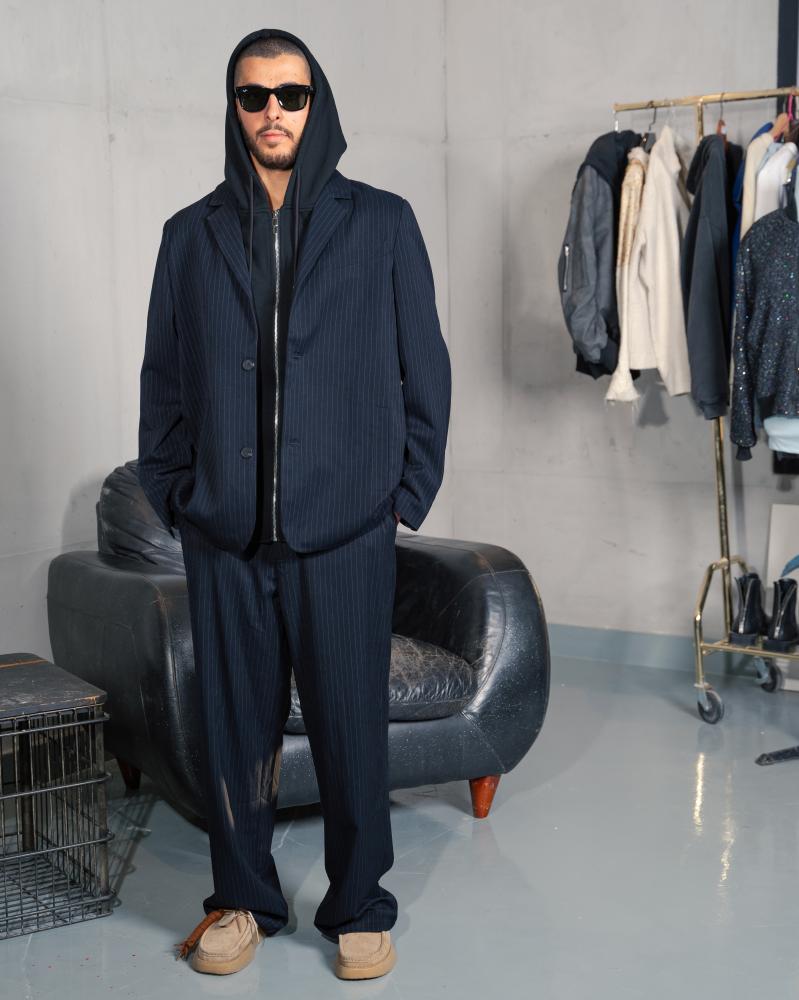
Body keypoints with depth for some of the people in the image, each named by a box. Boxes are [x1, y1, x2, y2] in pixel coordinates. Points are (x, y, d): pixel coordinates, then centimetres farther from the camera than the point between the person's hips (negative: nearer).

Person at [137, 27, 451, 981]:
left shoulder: (382, 223, 3)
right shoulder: (191, 234, 8)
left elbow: (424, 369, 4)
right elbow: (162, 379, 12)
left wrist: (407, 497, 0)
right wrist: (172, 494, 5)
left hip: (346, 532, -2)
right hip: (224, 536, 2)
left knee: (352, 724, 5)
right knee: (233, 723, 10)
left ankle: (359, 908, 23)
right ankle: (243, 898, 27)